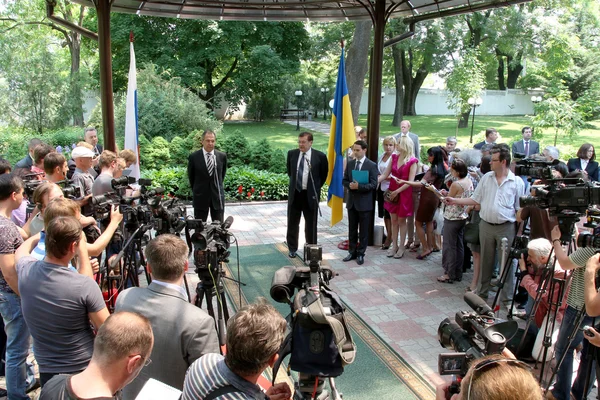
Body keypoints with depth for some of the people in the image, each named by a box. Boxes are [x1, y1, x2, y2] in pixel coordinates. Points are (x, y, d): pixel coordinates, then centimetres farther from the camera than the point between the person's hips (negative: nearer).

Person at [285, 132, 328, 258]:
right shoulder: (292, 154, 1)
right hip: (294, 193, 3)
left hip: (310, 195, -3)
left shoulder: (319, 156, -9)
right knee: (292, 223, 11)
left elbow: (324, 174, 6)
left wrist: (316, 188, 9)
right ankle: (292, 248, 26)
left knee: (311, 224, 8)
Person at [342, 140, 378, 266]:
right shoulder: (350, 163, 7)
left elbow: (373, 185, -13)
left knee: (363, 230, 5)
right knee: (352, 229, 13)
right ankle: (352, 252, 24)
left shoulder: (372, 165, -8)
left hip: (364, 202, -5)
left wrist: (359, 186, -25)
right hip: (352, 201, 5)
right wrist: (350, 185, -12)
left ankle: (361, 254, 16)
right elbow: (344, 180, 10)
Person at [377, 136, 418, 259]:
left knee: (401, 221, 6)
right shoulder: (394, 157, 3)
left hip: (404, 194, -4)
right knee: (394, 220, 11)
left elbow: (410, 181, -15)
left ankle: (401, 247, 18)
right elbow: (385, 174, 2)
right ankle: (394, 246, 22)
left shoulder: (412, 161, -12)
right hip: (392, 193, 5)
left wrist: (397, 191, -19)